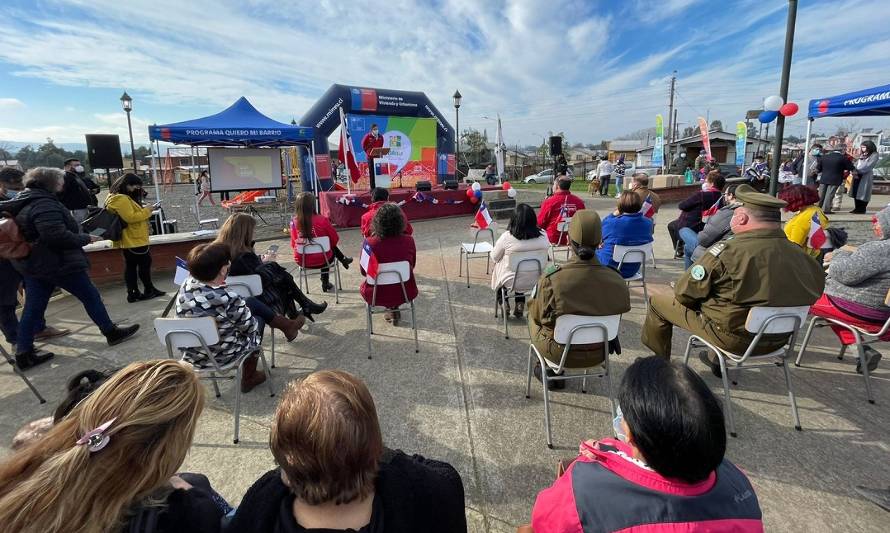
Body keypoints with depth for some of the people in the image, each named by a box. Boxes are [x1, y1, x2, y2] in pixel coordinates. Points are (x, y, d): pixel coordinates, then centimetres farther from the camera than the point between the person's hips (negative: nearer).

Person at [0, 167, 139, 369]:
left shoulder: (21, 202, 11)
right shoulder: (44, 205, -20)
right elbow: (57, 236, -27)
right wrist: (86, 239, -14)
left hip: (32, 263, 9)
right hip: (57, 263, -9)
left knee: (33, 307, 11)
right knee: (90, 295, 5)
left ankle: (24, 352, 15)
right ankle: (111, 332, 15)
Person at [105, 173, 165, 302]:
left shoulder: (124, 197, 16)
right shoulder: (121, 199, -18)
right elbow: (130, 217, -24)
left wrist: (144, 210, 7)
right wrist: (146, 211, -15)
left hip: (130, 240, 11)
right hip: (134, 240, -11)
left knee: (130, 266, 11)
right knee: (145, 264, 0)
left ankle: (133, 293, 16)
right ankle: (149, 290, 10)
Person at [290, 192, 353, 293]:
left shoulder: (294, 221, -11)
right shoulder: (322, 220, -19)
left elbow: (293, 244, 0)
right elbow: (335, 239, -7)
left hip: (301, 260, 3)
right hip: (321, 260, -3)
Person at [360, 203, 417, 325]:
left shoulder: (369, 243, -19)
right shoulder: (409, 240, -14)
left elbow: (364, 272, -4)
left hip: (377, 295, -1)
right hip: (406, 294, 2)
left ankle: (392, 310, 32)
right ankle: (394, 309, 33)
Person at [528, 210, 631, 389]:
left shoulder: (552, 278, -29)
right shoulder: (617, 281, -19)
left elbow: (538, 315, -13)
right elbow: (621, 310, -1)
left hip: (560, 352, -3)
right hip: (599, 354, 3)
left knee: (532, 315, 26)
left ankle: (552, 372, 35)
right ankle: (555, 370, 38)